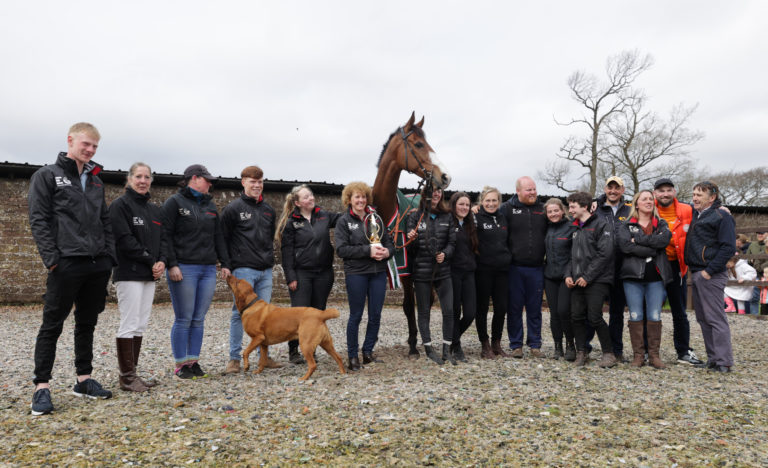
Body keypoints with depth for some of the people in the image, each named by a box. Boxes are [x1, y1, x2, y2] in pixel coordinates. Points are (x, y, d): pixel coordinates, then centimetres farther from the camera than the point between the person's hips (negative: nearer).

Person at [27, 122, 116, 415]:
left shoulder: (96, 181, 18)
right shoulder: (47, 176, 2)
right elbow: (38, 220, -5)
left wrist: (110, 256, 9)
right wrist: (52, 258, -14)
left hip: (98, 265, 6)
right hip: (67, 264, -5)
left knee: (87, 324, 12)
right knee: (52, 325, 0)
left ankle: (84, 379, 21)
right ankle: (42, 386, 8)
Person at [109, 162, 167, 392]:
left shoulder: (155, 209, 17)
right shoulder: (120, 205, -5)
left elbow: (163, 238, 14)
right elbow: (125, 240, -15)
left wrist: (161, 261, -5)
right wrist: (151, 261, -14)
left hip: (149, 275, 8)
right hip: (129, 273, -7)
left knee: (140, 325, 9)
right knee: (129, 325, -6)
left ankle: (132, 373, 17)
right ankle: (126, 376, 2)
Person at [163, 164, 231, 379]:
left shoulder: (210, 205, 18)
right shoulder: (175, 202, -1)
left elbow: (218, 237, 19)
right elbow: (165, 235, -7)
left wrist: (225, 263, 11)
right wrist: (171, 264, -15)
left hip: (208, 269, 6)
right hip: (184, 269, -6)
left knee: (199, 319, 7)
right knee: (184, 319, -2)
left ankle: (194, 361, 15)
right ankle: (181, 364, 8)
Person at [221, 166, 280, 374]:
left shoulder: (268, 209, 14)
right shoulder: (233, 208, -4)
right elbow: (223, 238, -5)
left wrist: (269, 257, 14)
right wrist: (229, 263, -6)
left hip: (266, 270, 6)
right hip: (243, 269, -5)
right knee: (239, 313, -2)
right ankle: (234, 358, 8)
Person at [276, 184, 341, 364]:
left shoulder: (323, 216, 8)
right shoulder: (290, 222, -3)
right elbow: (287, 251, -5)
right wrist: (290, 277, -11)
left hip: (323, 273, 4)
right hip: (301, 273, -4)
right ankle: (293, 350, 12)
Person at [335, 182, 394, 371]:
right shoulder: (344, 221, -1)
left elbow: (389, 242, 13)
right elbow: (341, 249, -12)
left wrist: (387, 251, -10)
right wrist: (368, 250, -20)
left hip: (378, 272, 4)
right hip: (356, 273, -4)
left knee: (375, 315, 8)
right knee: (356, 316, 3)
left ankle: (368, 352, 23)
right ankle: (353, 357, 15)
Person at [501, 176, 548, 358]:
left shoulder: (542, 209, 10)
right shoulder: (507, 208, -1)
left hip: (536, 268, 3)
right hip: (514, 268, -2)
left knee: (535, 308, 9)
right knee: (515, 307, 4)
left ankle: (535, 345, 20)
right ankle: (516, 345, 15)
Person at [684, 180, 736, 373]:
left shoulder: (721, 216, -6)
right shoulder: (695, 215, 16)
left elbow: (728, 247, -13)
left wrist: (709, 271, -17)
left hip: (710, 275, -8)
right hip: (695, 274, 8)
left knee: (715, 318, -7)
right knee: (703, 318, 11)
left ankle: (724, 362, -2)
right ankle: (713, 359, 18)